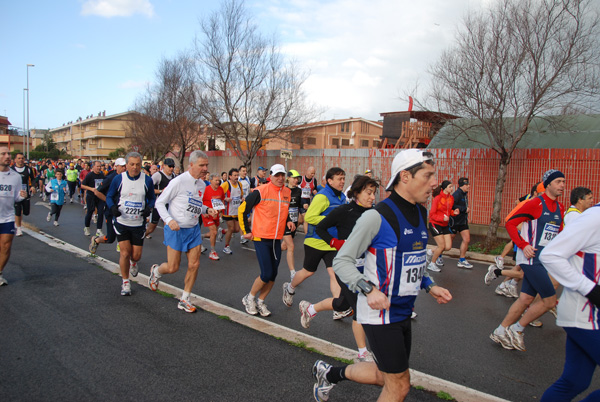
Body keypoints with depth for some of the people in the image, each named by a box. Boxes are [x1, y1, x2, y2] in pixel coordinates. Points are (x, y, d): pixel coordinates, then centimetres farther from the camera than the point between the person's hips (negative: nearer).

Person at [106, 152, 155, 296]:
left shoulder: (147, 180, -3)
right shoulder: (118, 179, -4)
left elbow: (151, 198, 9)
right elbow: (109, 196, 6)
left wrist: (149, 208, -11)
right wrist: (112, 207, -15)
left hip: (139, 224, 1)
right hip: (121, 222, -1)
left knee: (136, 256, 6)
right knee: (125, 253, -5)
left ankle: (133, 263, 45)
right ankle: (125, 283, 15)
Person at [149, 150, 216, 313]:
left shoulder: (202, 184, 6)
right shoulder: (179, 181, -15)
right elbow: (160, 202, -11)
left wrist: (207, 210, 0)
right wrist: (169, 220, -24)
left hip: (193, 229, 6)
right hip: (176, 229, -6)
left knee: (194, 265, 1)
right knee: (173, 267, 2)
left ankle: (184, 300, 17)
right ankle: (156, 271, 38)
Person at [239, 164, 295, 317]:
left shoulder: (287, 192, 8)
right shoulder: (261, 191, -12)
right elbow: (242, 209, -6)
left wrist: (288, 221, 6)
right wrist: (246, 231, -6)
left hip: (276, 239, 6)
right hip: (261, 238, -6)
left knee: (273, 275, 7)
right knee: (267, 274, -8)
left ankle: (260, 301, 26)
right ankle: (249, 298, 16)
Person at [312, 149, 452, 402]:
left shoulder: (421, 213, 8)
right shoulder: (376, 217, -18)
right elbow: (341, 261, -16)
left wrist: (429, 286, 8)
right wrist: (368, 289, -30)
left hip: (403, 312, 8)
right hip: (380, 312, -8)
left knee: (386, 376, 18)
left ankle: (330, 373, 37)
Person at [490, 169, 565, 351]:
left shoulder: (559, 208, 13)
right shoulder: (535, 203, -10)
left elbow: (559, 232, 23)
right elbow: (510, 223, -10)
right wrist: (523, 245, -18)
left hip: (542, 260, 8)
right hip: (531, 258, -8)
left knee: (526, 299, 9)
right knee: (550, 300, -7)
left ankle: (501, 332, 21)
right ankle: (516, 329, 9)